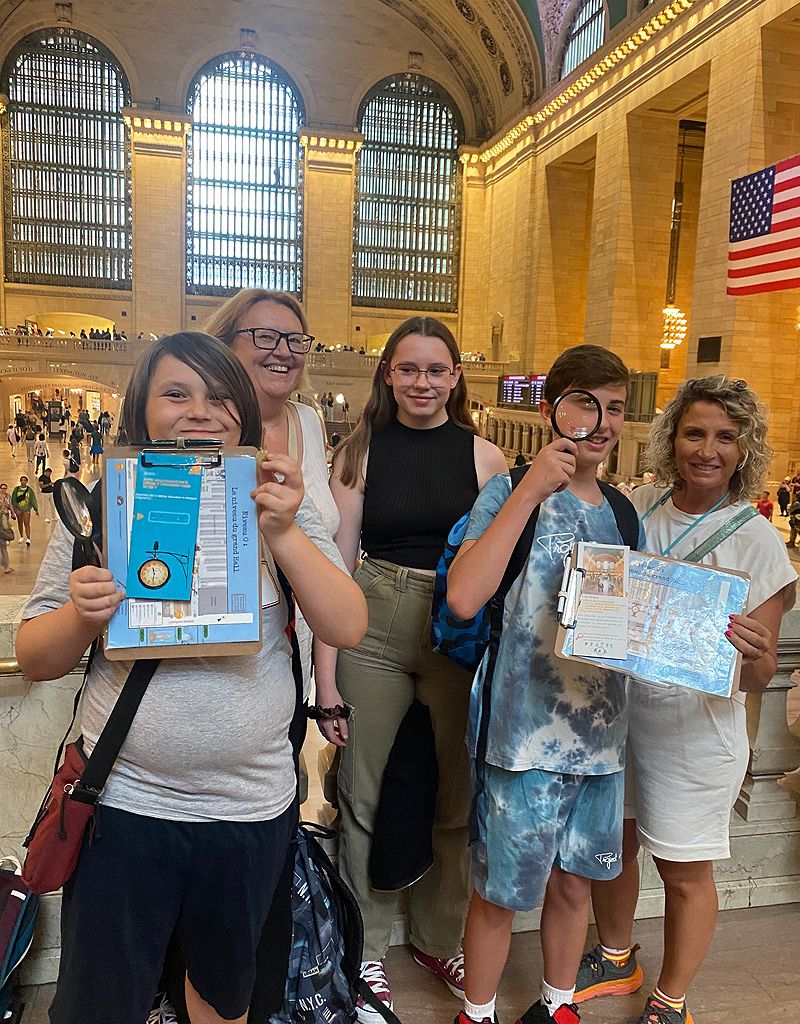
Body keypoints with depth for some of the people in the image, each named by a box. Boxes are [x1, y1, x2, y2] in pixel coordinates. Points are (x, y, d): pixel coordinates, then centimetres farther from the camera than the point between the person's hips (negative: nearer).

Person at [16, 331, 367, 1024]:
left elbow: (347, 628, -12)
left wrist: (284, 534, -24)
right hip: (123, 805, -1)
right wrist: (82, 617, -21)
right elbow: (33, 659, 0)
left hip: (253, 808, 2)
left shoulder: (281, 508, -2)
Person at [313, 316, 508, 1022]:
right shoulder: (361, 452, 0)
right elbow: (335, 566, -2)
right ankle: (364, 949, 31)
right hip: (374, 627, -1)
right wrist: (326, 677, -7)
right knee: (364, 795, 7)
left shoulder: (485, 457, 2)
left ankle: (439, 937, 38)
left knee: (456, 795, 13)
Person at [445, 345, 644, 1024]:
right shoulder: (512, 494, -10)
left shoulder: (624, 513, 8)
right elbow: (463, 598, -25)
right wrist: (530, 491, -24)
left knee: (573, 884, 22)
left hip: (601, 733, 6)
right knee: (501, 893, 11)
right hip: (525, 731, -5)